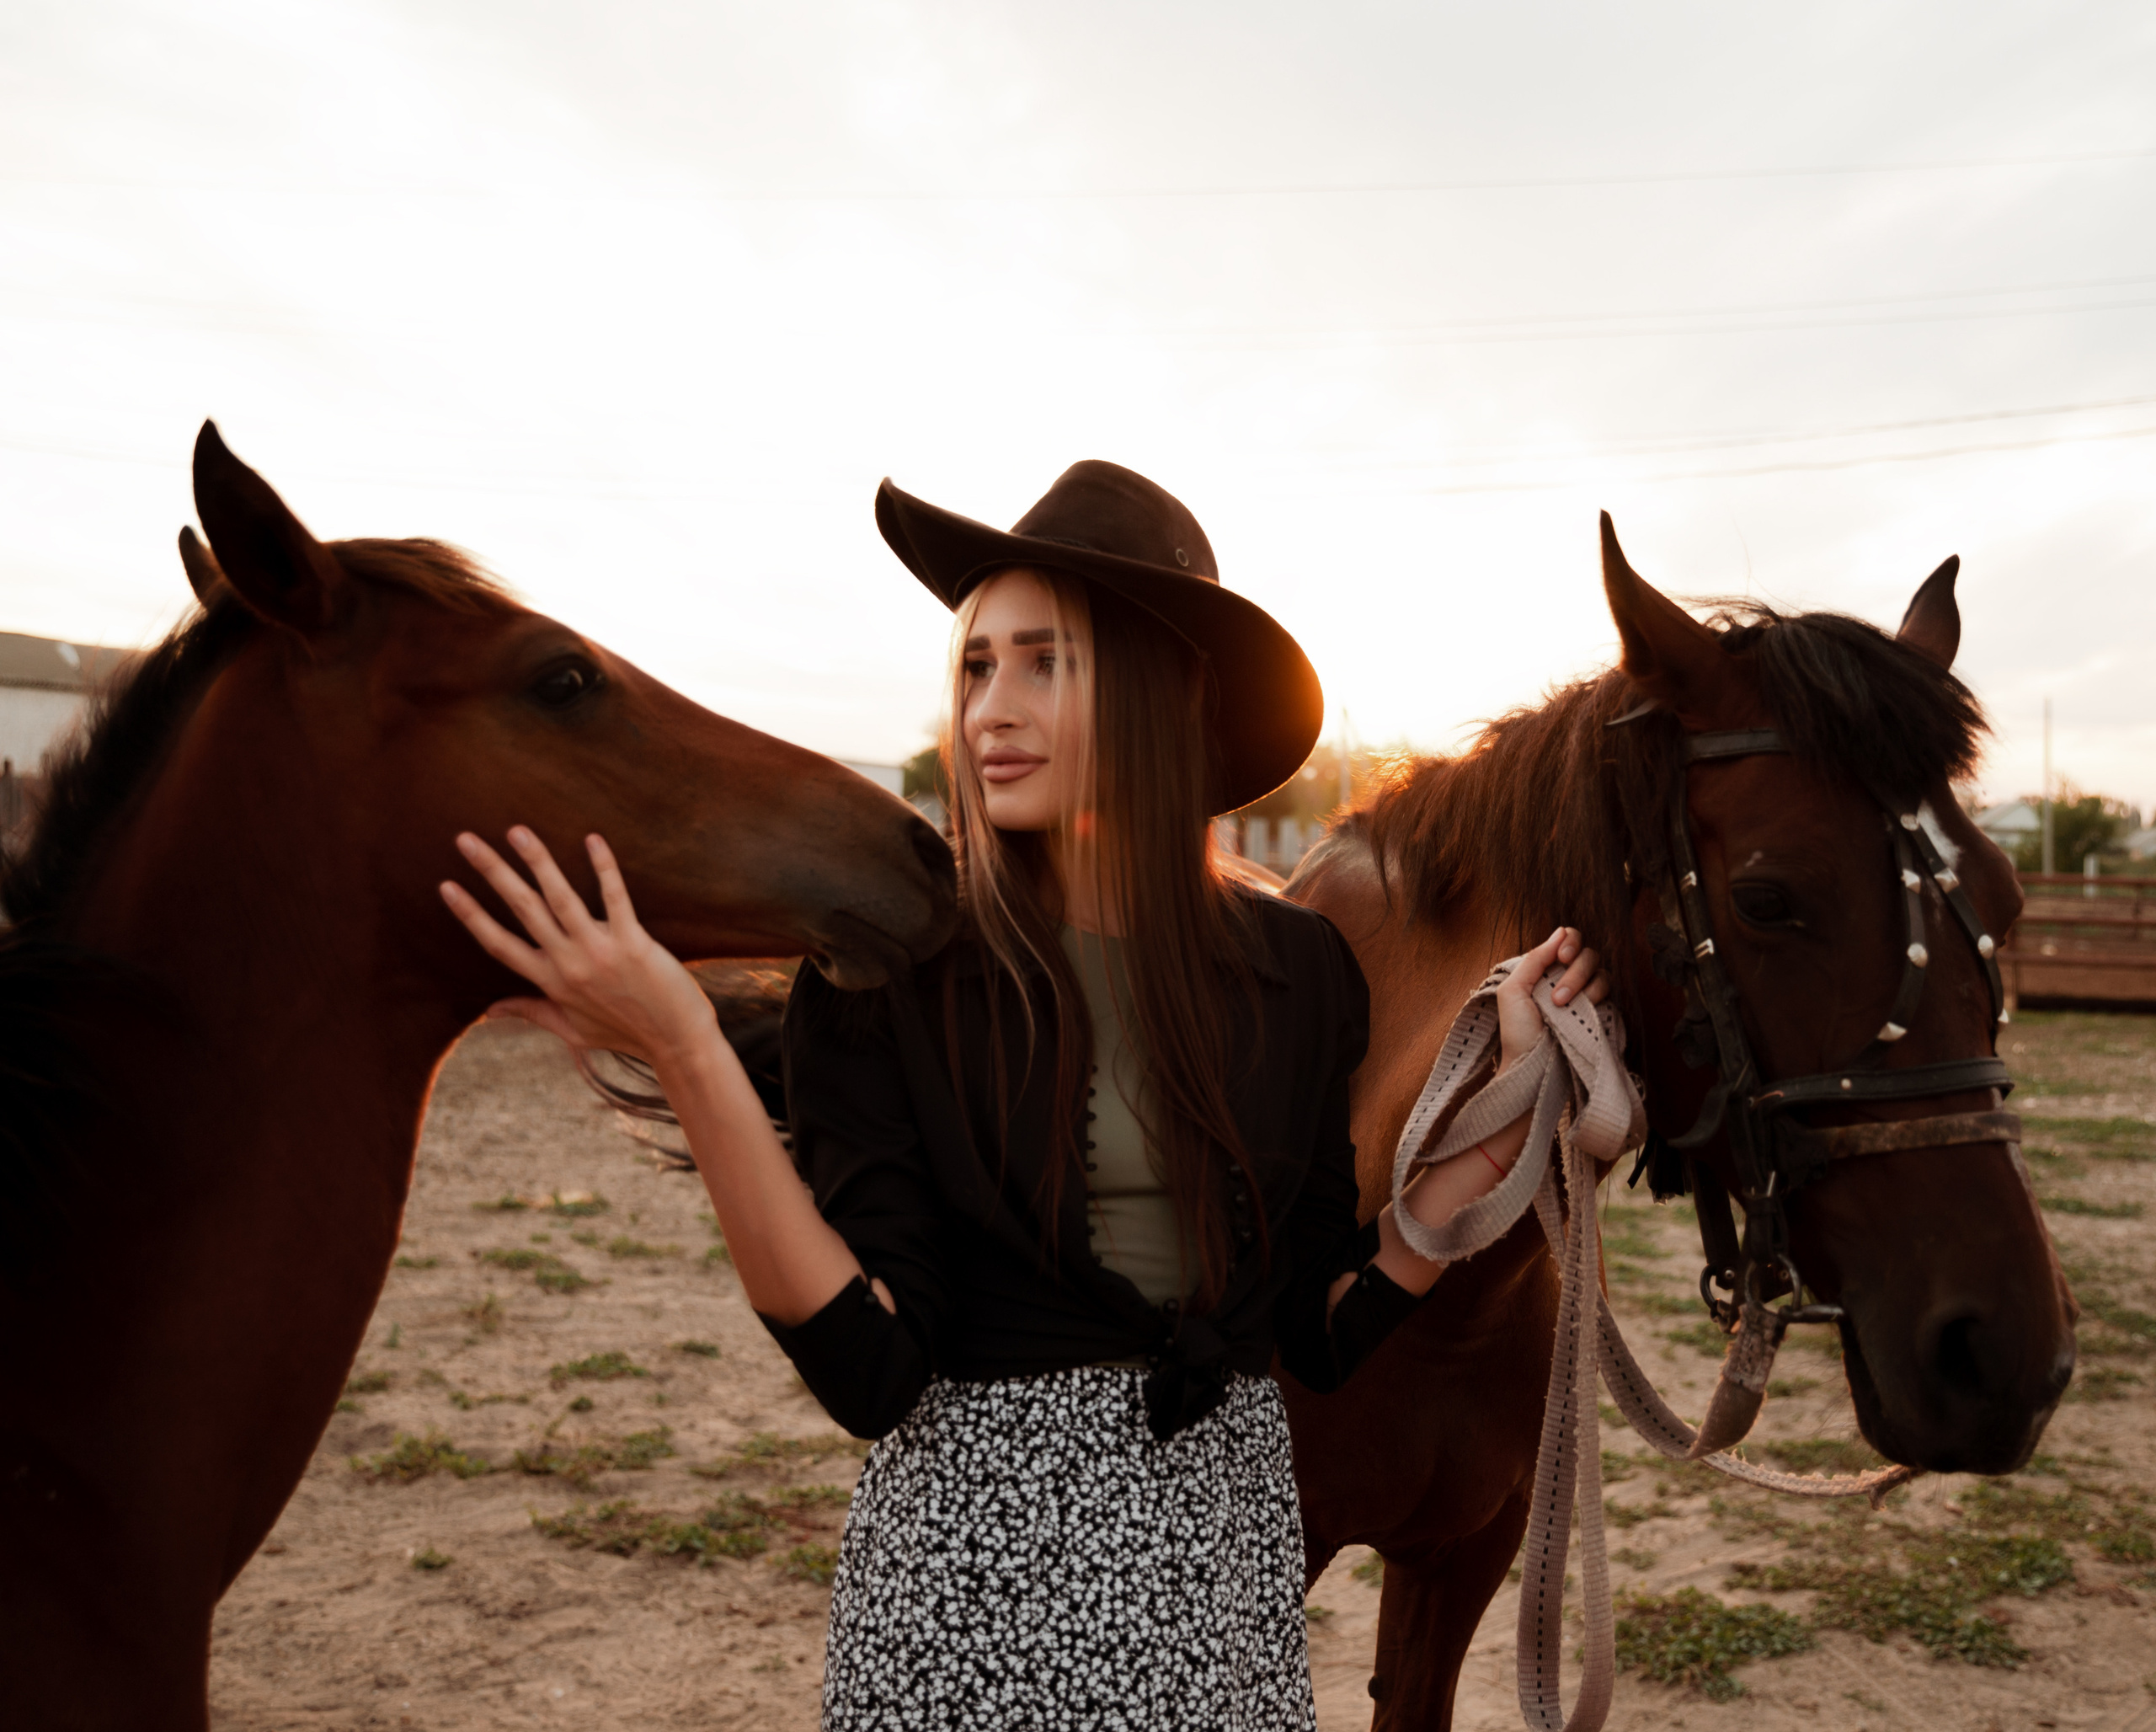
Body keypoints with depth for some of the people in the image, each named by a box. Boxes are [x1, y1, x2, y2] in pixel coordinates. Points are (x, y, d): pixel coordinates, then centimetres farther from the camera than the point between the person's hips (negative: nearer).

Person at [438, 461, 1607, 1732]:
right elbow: (873, 1369, -19)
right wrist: (688, 1056, -28)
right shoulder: (887, 970, -12)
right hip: (978, 1552, -3)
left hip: (1233, 1551, 3)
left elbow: (1329, 1336, -1)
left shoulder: (1299, 971, -4)